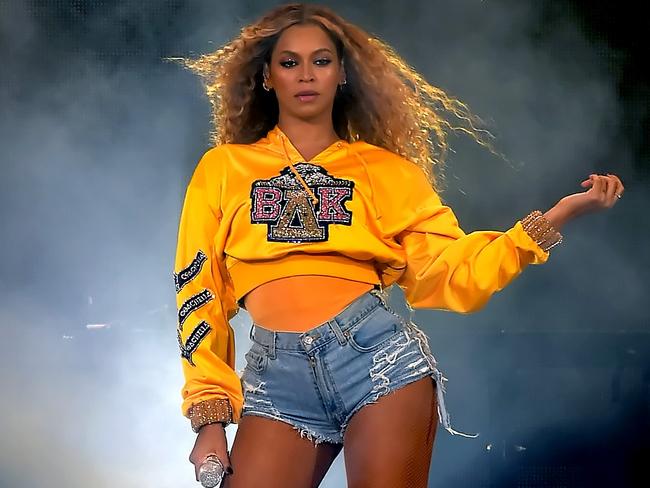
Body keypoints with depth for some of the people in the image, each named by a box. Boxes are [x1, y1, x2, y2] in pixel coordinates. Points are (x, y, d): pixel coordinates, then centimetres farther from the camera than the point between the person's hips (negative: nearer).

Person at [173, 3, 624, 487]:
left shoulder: (384, 169, 15)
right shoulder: (222, 169, 14)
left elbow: (444, 273, 7)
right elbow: (201, 296, 11)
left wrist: (553, 219, -3)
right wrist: (211, 417, 3)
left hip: (377, 355, 0)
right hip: (278, 374, 0)